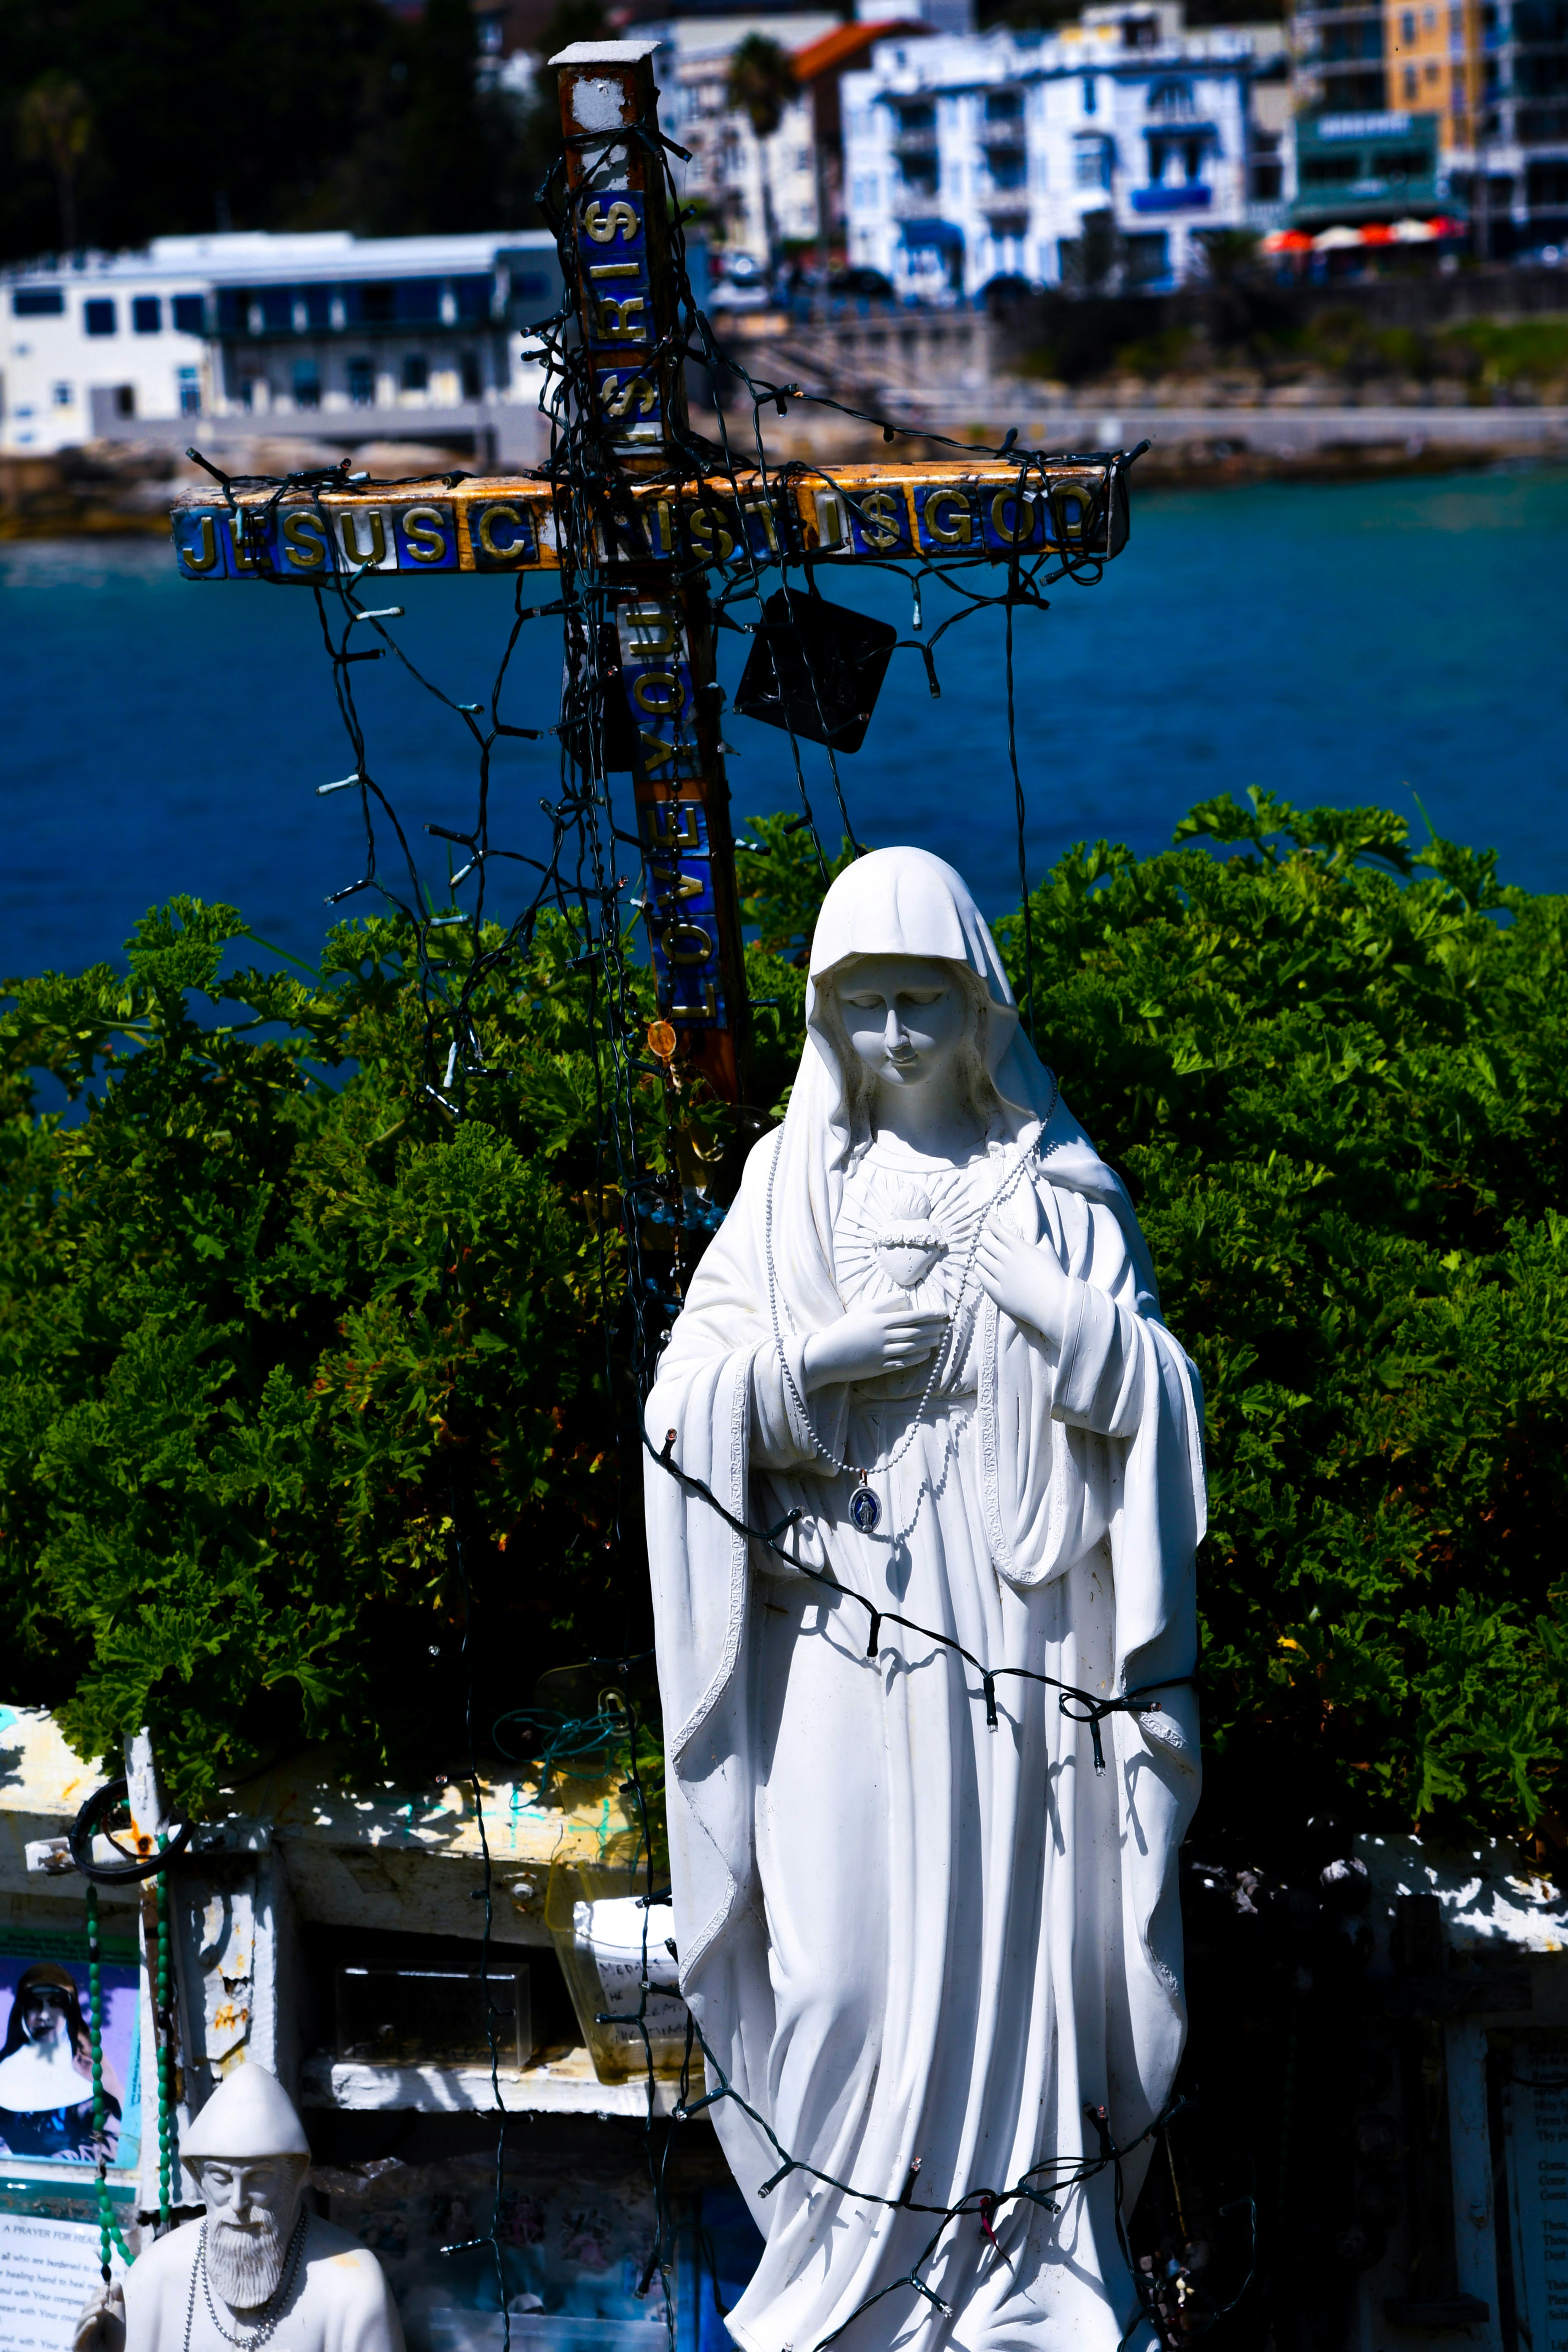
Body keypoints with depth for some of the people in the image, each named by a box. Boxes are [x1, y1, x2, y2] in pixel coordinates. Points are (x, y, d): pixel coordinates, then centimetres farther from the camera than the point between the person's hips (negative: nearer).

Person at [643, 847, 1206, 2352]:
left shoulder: (1058, 1187, 11)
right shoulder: (789, 1192, 12)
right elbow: (686, 1403, 5)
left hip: (1017, 1632, 0)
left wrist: (1001, 1268, -9)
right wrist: (820, 1355, -11)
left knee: (1015, 1940, -4)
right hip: (845, 1624, 0)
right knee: (845, 1958, -7)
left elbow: (1147, 1394, 1)